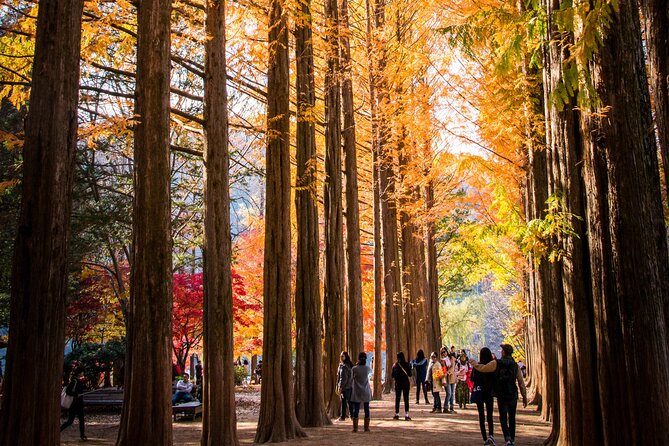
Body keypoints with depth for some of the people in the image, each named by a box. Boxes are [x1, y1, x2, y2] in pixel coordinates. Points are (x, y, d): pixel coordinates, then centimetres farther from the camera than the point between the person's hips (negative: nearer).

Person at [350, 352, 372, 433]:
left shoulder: (354, 369, -11)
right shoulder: (367, 368, -6)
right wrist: (364, 365, 23)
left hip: (357, 393, -1)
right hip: (366, 392, 1)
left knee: (356, 410, 4)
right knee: (367, 410, 8)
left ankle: (355, 428, 3)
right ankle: (366, 427, 9)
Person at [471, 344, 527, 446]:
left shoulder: (496, 363, -9)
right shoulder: (515, 366, 0)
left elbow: (482, 368, -6)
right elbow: (521, 383, 0)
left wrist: (474, 363, 13)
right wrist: (524, 397, 6)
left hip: (501, 396, -2)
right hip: (513, 395, 2)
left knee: (503, 418, 5)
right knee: (512, 418, 17)